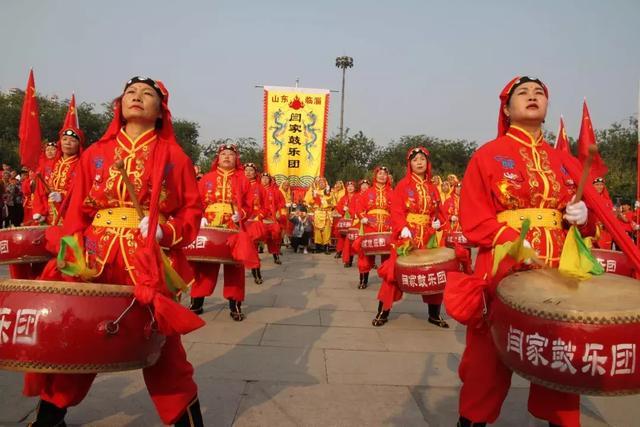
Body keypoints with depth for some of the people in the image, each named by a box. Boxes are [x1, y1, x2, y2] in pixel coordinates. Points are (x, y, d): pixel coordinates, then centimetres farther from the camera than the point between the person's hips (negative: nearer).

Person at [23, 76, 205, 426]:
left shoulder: (174, 156, 5)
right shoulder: (95, 154, 11)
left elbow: (192, 211, 3)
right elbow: (76, 211, 7)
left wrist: (165, 231, -15)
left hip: (150, 264, -2)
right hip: (96, 259, 3)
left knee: (161, 348, 2)